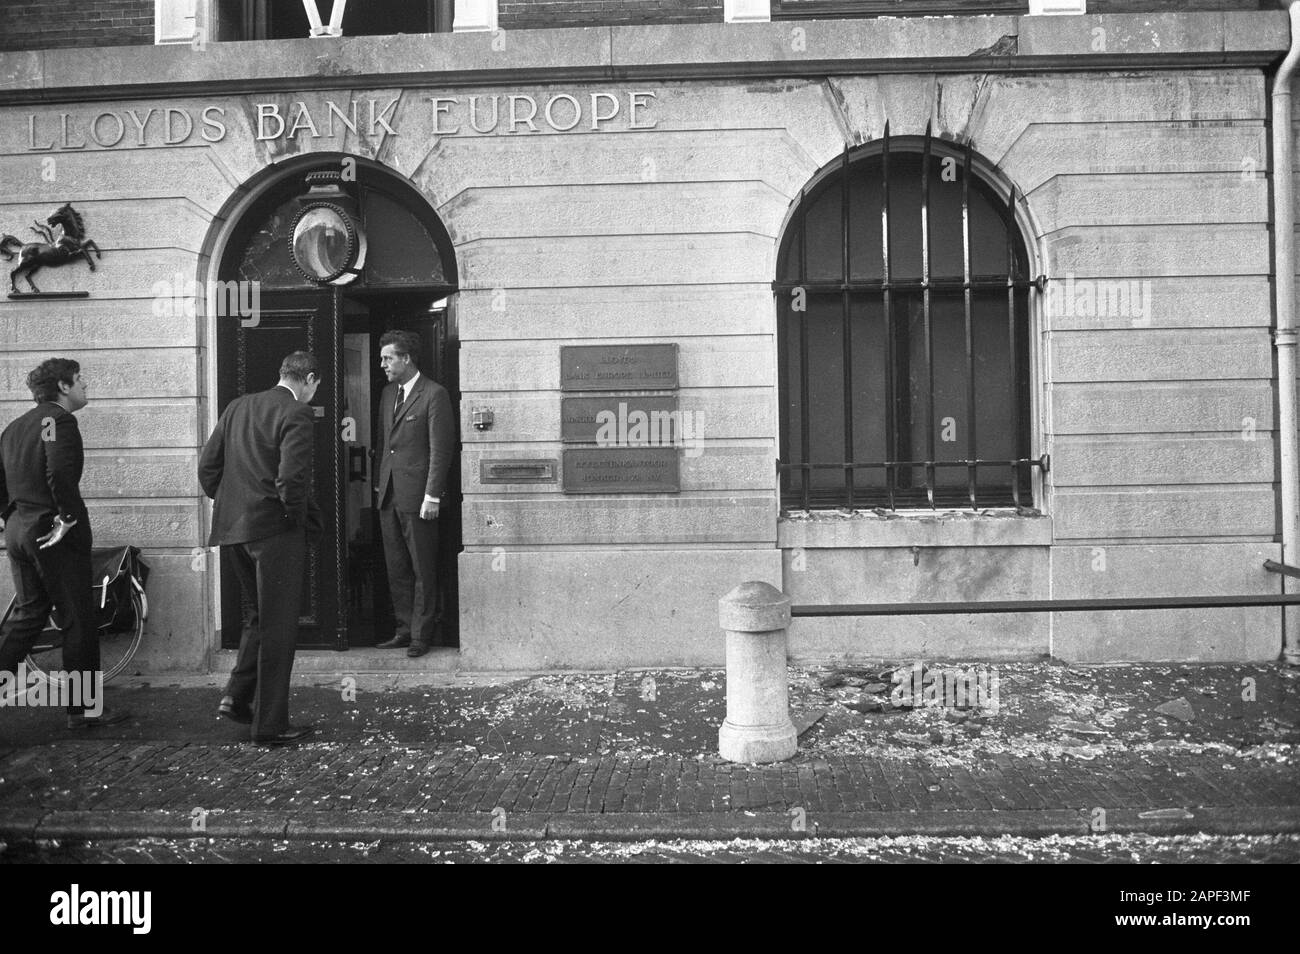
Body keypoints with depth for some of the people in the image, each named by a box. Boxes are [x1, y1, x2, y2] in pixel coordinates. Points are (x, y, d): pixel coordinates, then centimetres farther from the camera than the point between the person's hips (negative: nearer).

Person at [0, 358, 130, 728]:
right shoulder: (59, 420, -11)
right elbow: (59, 472, -25)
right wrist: (69, 516, -17)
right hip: (53, 531, -9)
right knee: (78, 621, 0)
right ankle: (84, 708, 7)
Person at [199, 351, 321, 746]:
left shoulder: (237, 407, 11)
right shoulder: (296, 413, -12)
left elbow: (207, 466, 9)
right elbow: (292, 477, -22)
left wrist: (227, 503, 15)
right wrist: (299, 518, -7)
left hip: (232, 528, 7)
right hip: (275, 529, -7)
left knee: (259, 616, 25)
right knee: (278, 626, 4)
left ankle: (237, 697, 21)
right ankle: (270, 725, 11)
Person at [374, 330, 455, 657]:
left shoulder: (434, 394, -9)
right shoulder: (388, 393, 15)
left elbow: (441, 448, -12)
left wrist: (432, 495, -15)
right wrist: (380, 481, 13)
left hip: (417, 495, -7)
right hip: (389, 494, 7)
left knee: (423, 569, 2)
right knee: (396, 568, 11)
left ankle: (422, 633, 10)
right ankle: (404, 629, 20)